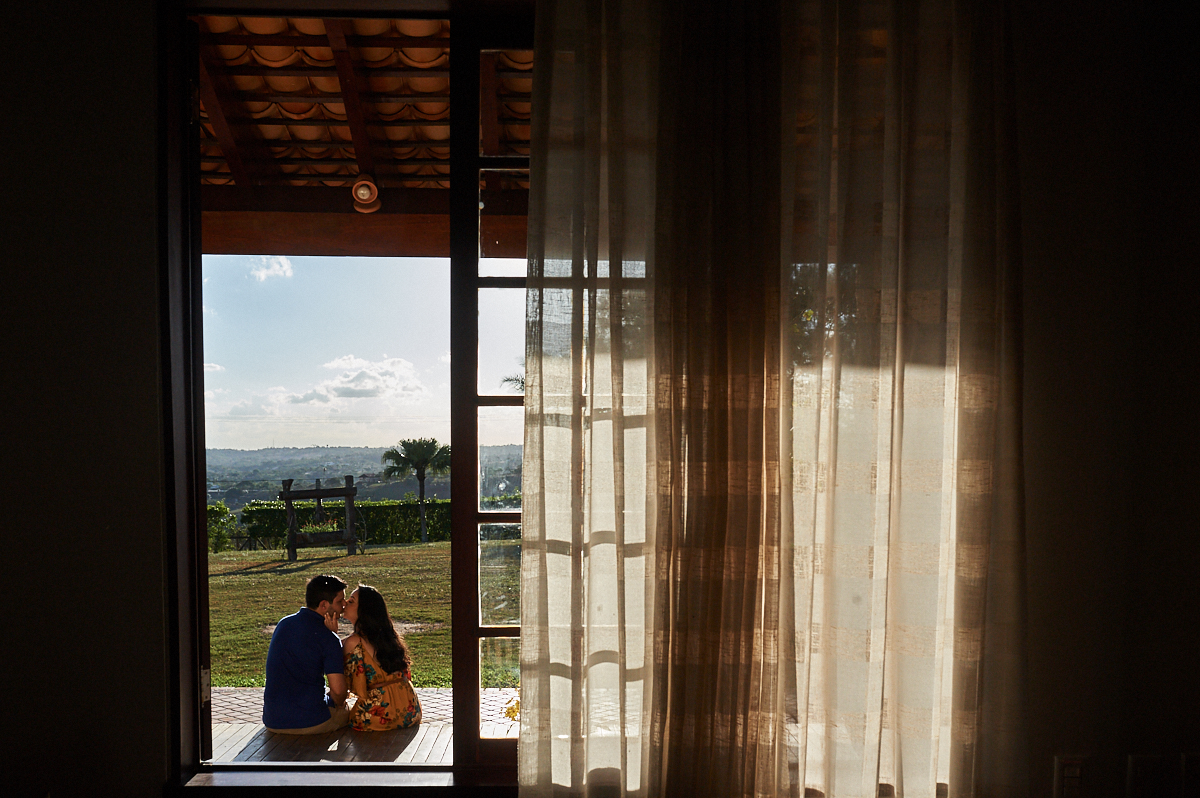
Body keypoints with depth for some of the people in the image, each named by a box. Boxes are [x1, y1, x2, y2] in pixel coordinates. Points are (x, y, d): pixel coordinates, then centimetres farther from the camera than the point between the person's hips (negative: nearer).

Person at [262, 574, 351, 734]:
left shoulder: (283, 624, 5)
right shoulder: (328, 638, -16)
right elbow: (338, 690, -18)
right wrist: (339, 704, 4)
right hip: (310, 722, -6)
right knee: (349, 712, 23)